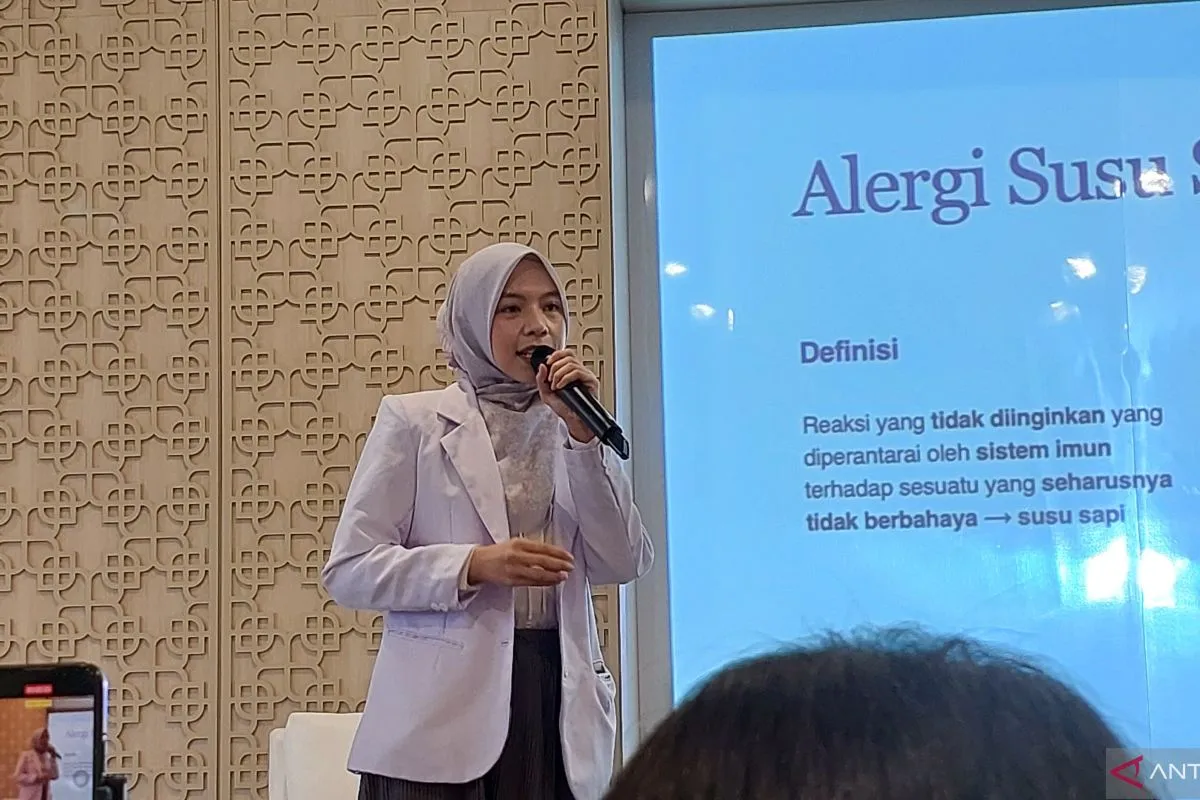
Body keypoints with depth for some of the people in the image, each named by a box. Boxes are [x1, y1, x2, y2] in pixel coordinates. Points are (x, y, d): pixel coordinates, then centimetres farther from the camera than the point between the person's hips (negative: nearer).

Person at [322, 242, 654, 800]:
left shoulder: (572, 424, 11)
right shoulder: (412, 420, 0)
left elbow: (624, 565, 0)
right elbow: (348, 571, -4)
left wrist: (582, 434, -8)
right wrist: (475, 565, -17)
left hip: (555, 700, 3)